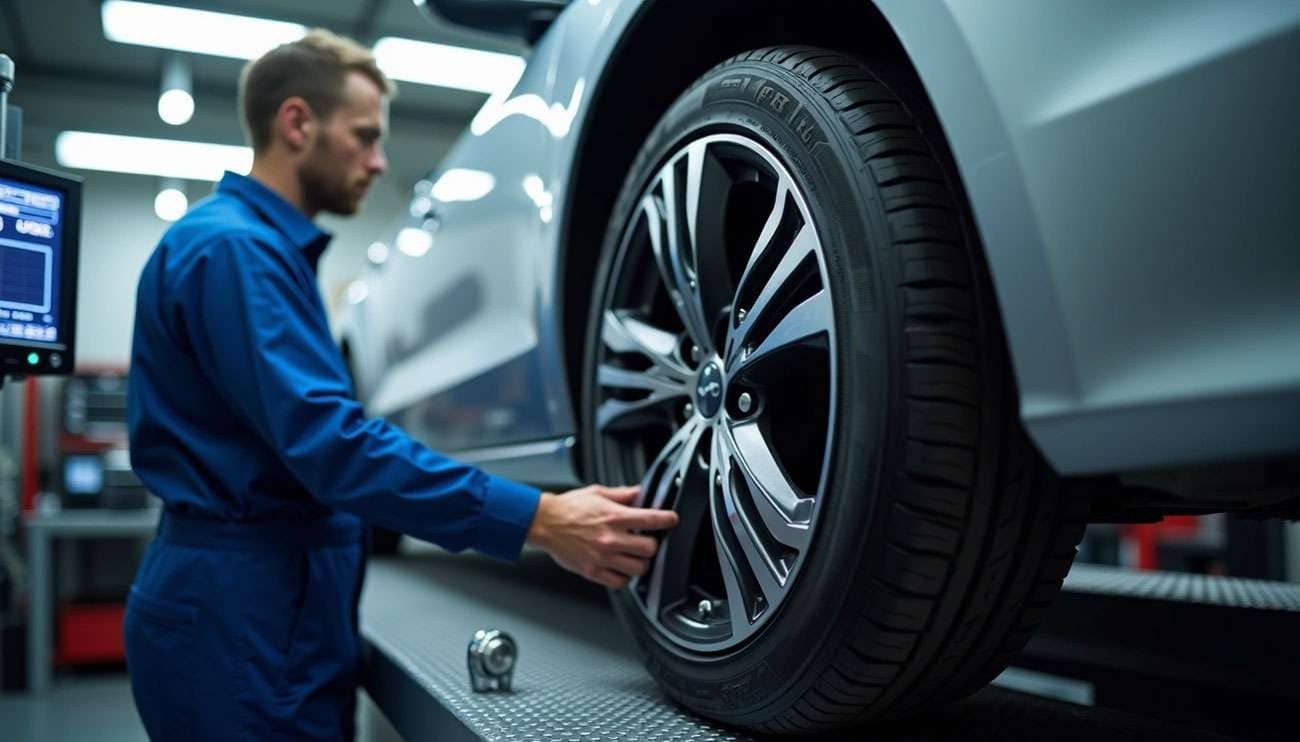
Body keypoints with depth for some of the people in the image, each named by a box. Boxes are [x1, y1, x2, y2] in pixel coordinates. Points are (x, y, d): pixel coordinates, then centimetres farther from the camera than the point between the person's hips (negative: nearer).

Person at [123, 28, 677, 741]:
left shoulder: (262, 246, 17)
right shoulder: (232, 246, -16)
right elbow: (325, 440, -28)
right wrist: (536, 519, -31)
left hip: (266, 601, 10)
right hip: (244, 612, -10)